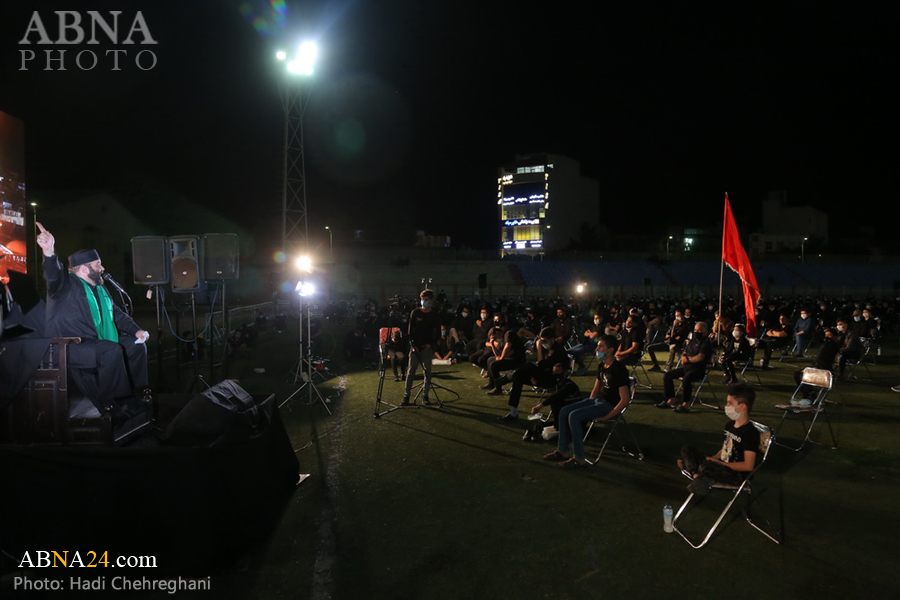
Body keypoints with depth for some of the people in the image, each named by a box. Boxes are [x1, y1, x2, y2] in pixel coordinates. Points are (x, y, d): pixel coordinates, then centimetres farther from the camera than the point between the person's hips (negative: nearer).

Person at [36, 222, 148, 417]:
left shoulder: (100, 288, 17)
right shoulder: (66, 284, -7)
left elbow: (116, 313, 21)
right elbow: (53, 275, -31)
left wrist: (136, 330, 6)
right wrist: (49, 253, -52)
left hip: (97, 343, 9)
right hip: (69, 347, -9)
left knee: (137, 345, 2)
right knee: (113, 350, -31)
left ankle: (131, 393, 9)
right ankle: (110, 401, -19)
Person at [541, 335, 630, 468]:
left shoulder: (618, 369, -20)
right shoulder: (601, 366, 8)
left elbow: (625, 399, -23)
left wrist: (607, 416, -20)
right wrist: (587, 404, 8)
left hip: (610, 405, -9)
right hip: (597, 400, 9)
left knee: (574, 416, -24)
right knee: (564, 411, -2)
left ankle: (579, 458, -15)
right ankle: (562, 450, 5)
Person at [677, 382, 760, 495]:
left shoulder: (750, 432, -16)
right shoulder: (730, 425, 13)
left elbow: (748, 465, -19)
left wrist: (719, 463, -17)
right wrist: (709, 460, 8)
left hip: (737, 475, -10)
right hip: (721, 468, 10)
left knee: (705, 467, -39)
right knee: (687, 450, 5)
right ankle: (697, 476, -17)